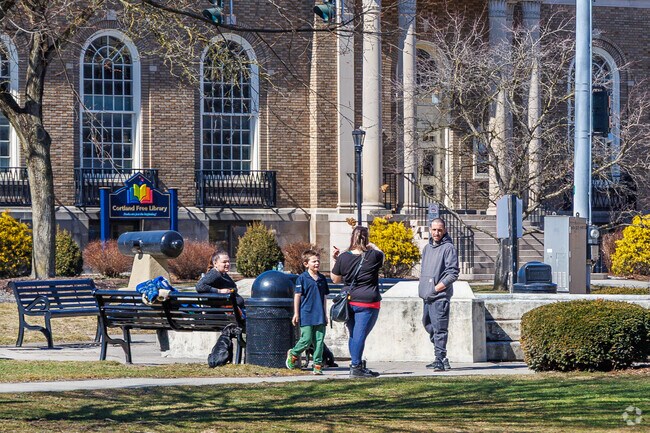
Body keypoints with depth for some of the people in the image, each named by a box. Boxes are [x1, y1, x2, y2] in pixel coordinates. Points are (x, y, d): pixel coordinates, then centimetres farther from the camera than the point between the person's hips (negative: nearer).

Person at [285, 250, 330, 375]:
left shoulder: (322, 278, 11)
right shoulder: (302, 278, -4)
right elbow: (297, 296, -3)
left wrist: (325, 314, 16)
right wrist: (296, 314, -6)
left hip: (320, 316, 5)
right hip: (306, 316, -5)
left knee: (319, 341, 2)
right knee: (306, 340, -5)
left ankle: (318, 364, 8)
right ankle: (293, 354, 21)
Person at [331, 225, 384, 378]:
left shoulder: (343, 257, -1)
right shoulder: (373, 256, -7)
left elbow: (335, 279, 10)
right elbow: (381, 255, 18)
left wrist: (335, 261, 18)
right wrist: (373, 247, 30)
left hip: (349, 301, 4)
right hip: (367, 302, -3)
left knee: (353, 335, 14)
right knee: (360, 335, -5)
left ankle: (356, 365, 21)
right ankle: (356, 367, -7)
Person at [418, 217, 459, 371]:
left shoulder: (448, 248, -6)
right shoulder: (427, 248, 18)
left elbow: (453, 274, -12)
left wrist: (436, 288, -15)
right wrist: (422, 287, 10)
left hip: (440, 296, -9)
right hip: (427, 296, 9)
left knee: (439, 328, -12)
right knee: (428, 324, 14)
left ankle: (440, 360, -13)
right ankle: (441, 358, 23)